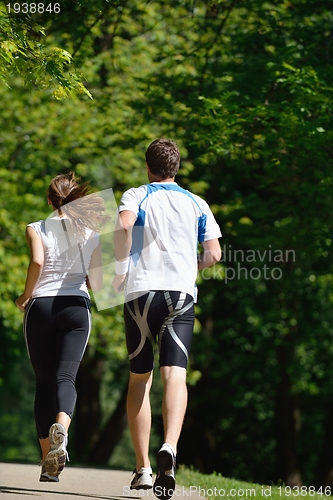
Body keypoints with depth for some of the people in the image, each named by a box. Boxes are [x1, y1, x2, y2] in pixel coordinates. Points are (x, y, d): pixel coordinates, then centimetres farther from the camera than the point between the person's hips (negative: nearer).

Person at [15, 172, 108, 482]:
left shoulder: (36, 229, 1)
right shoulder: (91, 234, 8)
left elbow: (37, 261, -18)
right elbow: (97, 284, 6)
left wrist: (25, 296, -4)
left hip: (40, 306, 0)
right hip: (77, 307, 0)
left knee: (44, 382, 8)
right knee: (65, 377, -8)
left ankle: (48, 463, 7)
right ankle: (60, 429, -42)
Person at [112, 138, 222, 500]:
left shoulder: (136, 196, 6)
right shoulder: (197, 204, 14)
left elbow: (124, 224, -17)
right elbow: (214, 254, 8)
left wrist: (121, 270, -6)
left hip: (140, 291, -1)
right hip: (182, 293, 1)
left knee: (139, 379, 10)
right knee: (175, 375, -11)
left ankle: (142, 467, 11)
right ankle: (169, 448, -37)